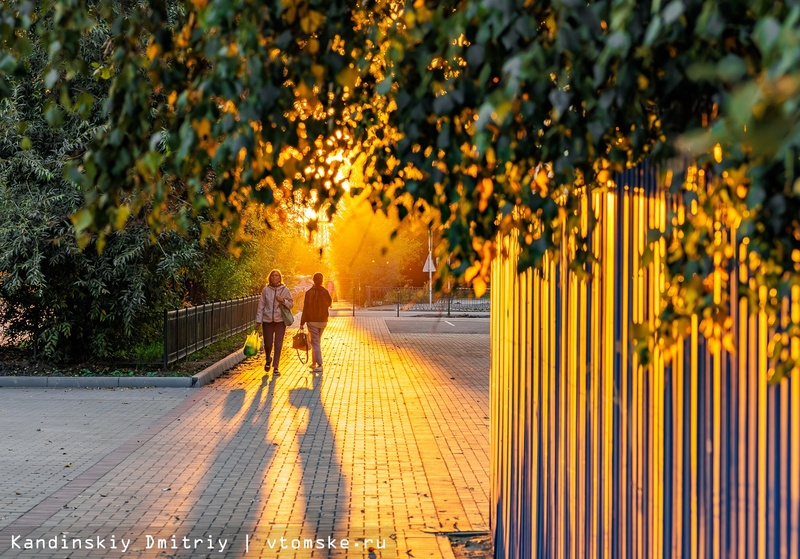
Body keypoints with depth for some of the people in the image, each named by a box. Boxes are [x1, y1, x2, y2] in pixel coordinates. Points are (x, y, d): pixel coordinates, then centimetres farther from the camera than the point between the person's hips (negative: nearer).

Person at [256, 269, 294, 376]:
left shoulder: (285, 290, 1)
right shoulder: (266, 290, 2)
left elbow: (291, 304, 5)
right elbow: (261, 306, 3)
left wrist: (283, 301, -15)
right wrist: (258, 320, 0)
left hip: (280, 320, 0)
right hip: (267, 320, 0)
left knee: (278, 345, -2)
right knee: (267, 344, 3)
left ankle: (276, 368, 5)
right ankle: (268, 360, 35)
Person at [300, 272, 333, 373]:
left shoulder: (309, 293, -13)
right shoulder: (325, 292, -3)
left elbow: (306, 308, -12)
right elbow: (329, 304, 12)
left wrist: (302, 322, -6)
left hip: (312, 321, -4)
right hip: (323, 321, 4)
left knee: (315, 343, -4)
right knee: (316, 341, 19)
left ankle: (319, 365, -14)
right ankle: (314, 363, 26)